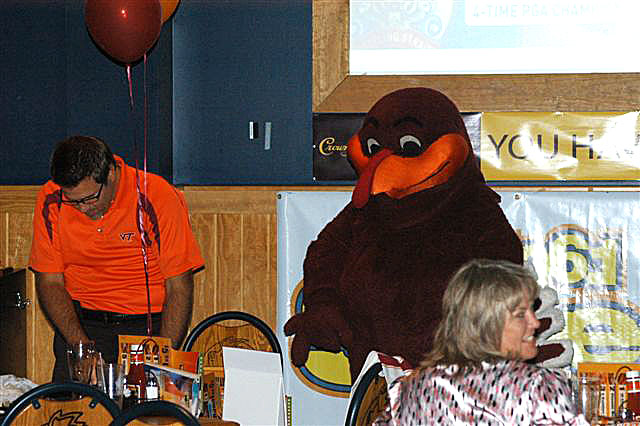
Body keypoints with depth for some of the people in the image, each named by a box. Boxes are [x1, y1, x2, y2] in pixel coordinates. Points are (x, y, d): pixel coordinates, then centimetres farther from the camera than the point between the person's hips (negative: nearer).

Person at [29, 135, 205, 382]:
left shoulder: (158, 197, -14)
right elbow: (50, 283, 0)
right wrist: (81, 345, -14)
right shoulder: (51, 201, -4)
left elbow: (179, 289, -10)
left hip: (149, 324, -2)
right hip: (79, 322, 2)